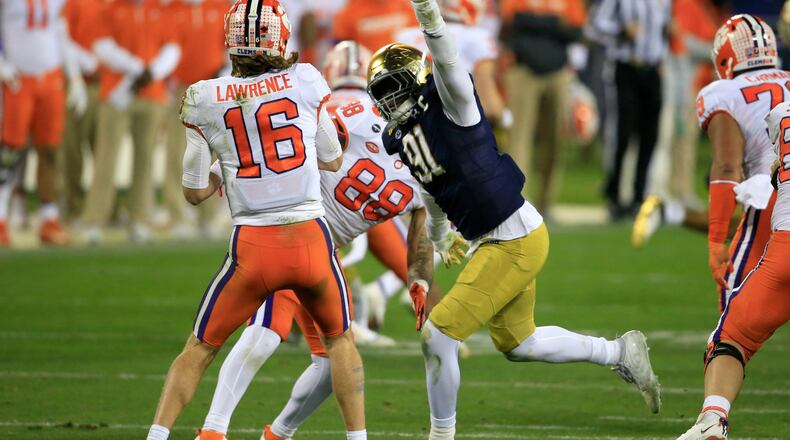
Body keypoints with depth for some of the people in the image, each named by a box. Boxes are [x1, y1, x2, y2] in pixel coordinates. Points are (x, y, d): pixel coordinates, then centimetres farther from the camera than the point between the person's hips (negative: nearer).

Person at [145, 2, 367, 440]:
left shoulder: (204, 99, -1)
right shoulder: (304, 81, 0)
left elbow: (196, 191, 6)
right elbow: (332, 160, 14)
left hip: (253, 246, 0)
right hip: (310, 239, 0)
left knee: (199, 350, 14)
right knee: (339, 339, 24)